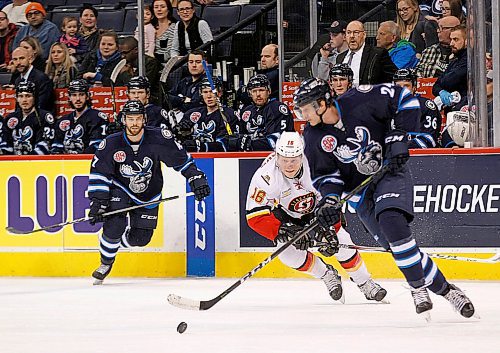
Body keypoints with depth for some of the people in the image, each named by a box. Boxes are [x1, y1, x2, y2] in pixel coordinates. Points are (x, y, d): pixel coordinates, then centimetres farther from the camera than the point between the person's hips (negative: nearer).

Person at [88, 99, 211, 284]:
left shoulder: (159, 139, -21)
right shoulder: (111, 144, -20)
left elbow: (181, 159, -11)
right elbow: (98, 173, -13)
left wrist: (196, 179, -18)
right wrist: (97, 202, -19)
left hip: (148, 194, 2)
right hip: (120, 190, -2)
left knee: (140, 239, 0)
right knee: (114, 226, -24)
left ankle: (117, 239, 34)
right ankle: (106, 264, -1)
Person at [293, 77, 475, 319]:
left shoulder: (359, 102, -19)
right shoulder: (313, 136, -6)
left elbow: (404, 100, -9)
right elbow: (324, 173, 3)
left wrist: (398, 136, -14)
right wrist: (329, 200, -14)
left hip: (390, 170, -4)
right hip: (360, 190, 4)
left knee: (391, 223, -29)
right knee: (396, 245, -7)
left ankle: (419, 288, -18)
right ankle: (443, 289, 5)